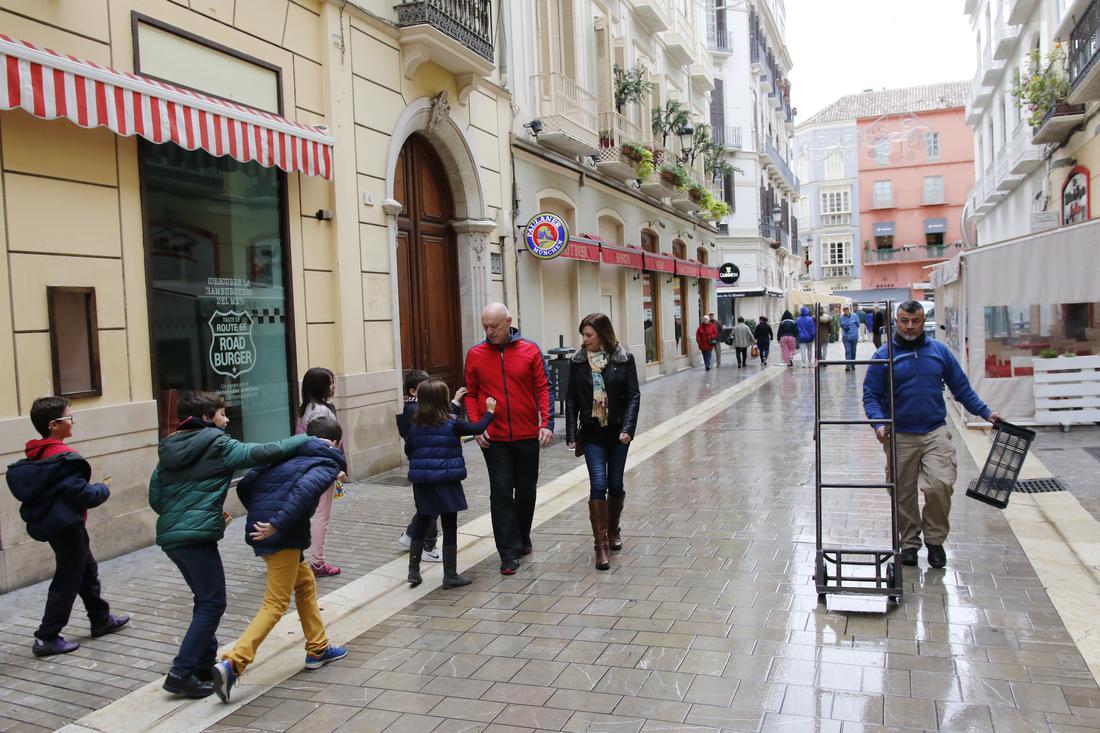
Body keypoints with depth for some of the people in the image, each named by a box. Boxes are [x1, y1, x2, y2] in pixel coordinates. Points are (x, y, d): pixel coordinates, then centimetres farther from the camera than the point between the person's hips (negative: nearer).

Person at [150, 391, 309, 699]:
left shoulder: (169, 449, 15)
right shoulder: (218, 445, -6)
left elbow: (155, 497, 16)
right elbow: (263, 453, -14)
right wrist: (306, 440, -3)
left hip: (168, 535, 8)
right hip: (197, 536, -8)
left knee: (205, 599, 20)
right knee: (212, 603, 2)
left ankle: (204, 663, 26)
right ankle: (181, 673, 0)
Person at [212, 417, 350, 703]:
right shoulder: (327, 463, -1)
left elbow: (245, 485, 15)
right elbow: (304, 489, -23)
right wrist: (277, 523, -25)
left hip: (261, 532, 8)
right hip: (284, 537, -8)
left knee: (305, 583, 23)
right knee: (276, 604, -1)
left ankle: (318, 649, 33)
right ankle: (232, 664, -12)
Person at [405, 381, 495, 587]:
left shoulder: (415, 425, 0)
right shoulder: (452, 424, -12)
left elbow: (408, 450, 8)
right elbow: (477, 428, -3)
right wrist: (489, 411, 11)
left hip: (422, 483, 4)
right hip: (446, 482, -4)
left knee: (421, 523, 18)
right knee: (449, 526, 5)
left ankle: (414, 571, 22)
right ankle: (450, 576, 12)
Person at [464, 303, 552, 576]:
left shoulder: (530, 350, -2)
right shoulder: (475, 355, 0)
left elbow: (543, 388, -2)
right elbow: (470, 394, 4)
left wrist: (547, 422, -12)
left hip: (528, 436, 1)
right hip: (494, 438, 0)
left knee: (526, 491, 13)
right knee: (501, 493, -2)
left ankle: (523, 538, 35)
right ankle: (509, 554, 5)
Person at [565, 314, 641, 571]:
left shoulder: (624, 359, -5)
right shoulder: (578, 362, 0)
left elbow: (634, 395, -5)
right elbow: (571, 399, 3)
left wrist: (628, 429, -16)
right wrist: (571, 434, 0)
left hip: (617, 431, 0)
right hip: (591, 433, 0)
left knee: (615, 485, 10)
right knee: (598, 484, -11)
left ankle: (613, 531, 33)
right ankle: (601, 544, -5)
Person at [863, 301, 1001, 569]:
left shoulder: (940, 351, 7)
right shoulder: (884, 355, 0)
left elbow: (961, 388, 12)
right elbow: (870, 395, -1)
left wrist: (985, 412, 4)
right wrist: (878, 424, -16)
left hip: (935, 433, 1)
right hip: (899, 436, -1)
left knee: (940, 485, -14)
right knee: (903, 495, 6)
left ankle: (935, 539, 7)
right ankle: (909, 543, 25)